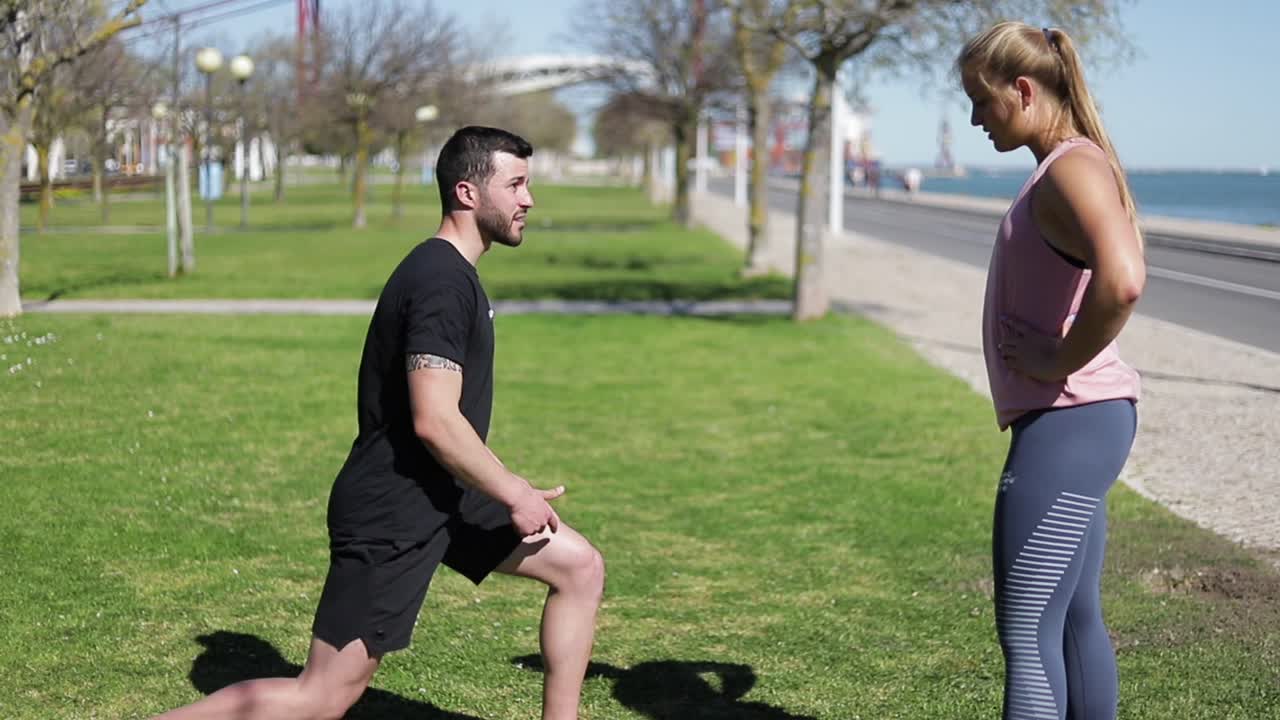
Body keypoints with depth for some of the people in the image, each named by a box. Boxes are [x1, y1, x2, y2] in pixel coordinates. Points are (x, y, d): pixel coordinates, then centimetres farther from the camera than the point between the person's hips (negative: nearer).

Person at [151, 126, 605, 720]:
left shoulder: (449, 271, 13)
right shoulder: (441, 281, -20)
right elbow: (434, 422, -26)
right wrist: (515, 495, -16)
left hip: (442, 496, 10)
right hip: (391, 514, -10)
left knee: (580, 567, 10)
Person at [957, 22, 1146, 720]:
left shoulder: (1073, 168, -16)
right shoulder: (1062, 171, 16)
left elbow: (1122, 283, -35)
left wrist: (1059, 363, -20)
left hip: (1068, 424, -11)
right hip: (1072, 425, 11)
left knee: (1026, 634, -9)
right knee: (1075, 622, 17)